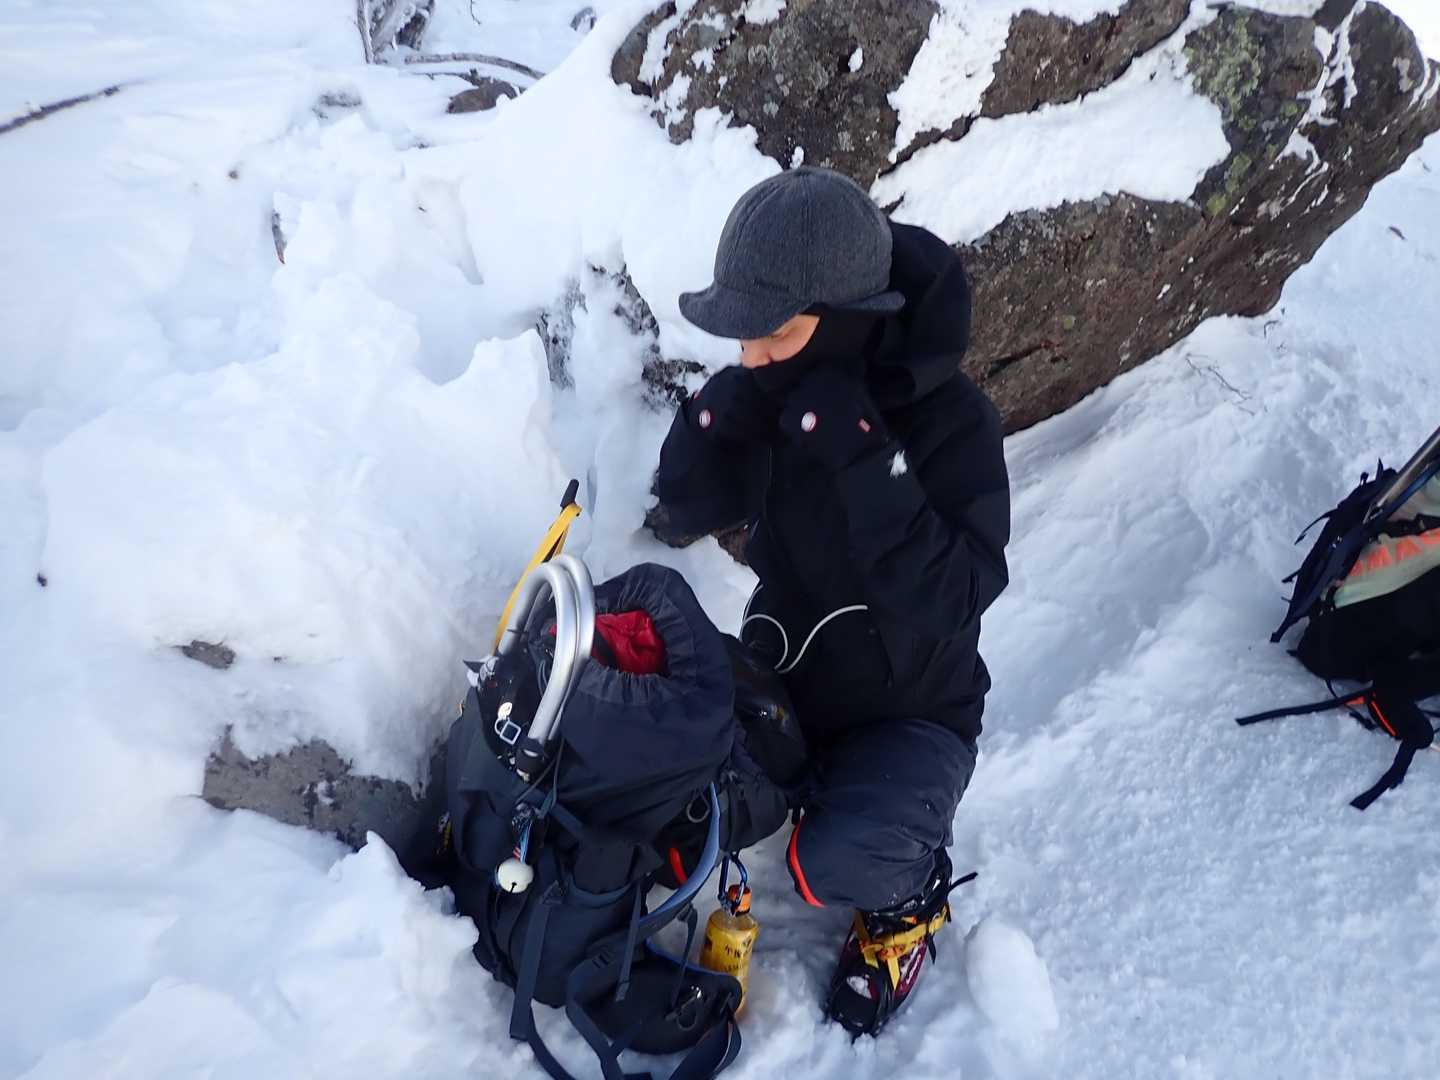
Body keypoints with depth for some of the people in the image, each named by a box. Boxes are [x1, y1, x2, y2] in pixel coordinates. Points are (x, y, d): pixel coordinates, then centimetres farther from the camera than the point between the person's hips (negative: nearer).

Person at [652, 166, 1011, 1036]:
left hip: (912, 711, -4)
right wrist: (721, 412, -23)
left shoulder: (951, 418, -23)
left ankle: (909, 898, 9)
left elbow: (947, 601, -31)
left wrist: (862, 456, -38)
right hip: (782, 679, 5)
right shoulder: (777, 392, -9)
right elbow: (687, 515, -4)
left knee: (838, 863, -29)